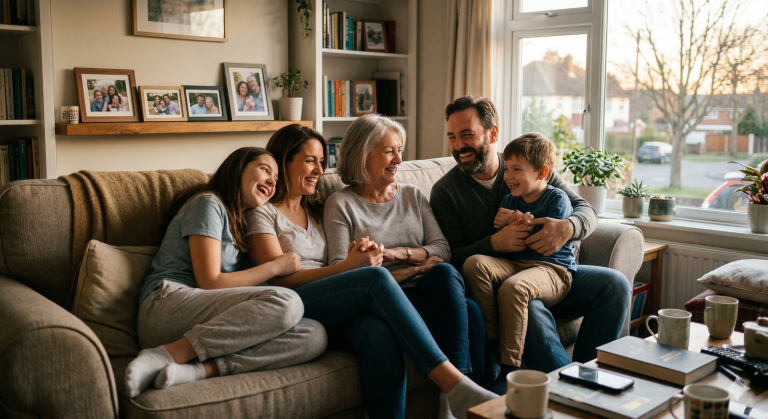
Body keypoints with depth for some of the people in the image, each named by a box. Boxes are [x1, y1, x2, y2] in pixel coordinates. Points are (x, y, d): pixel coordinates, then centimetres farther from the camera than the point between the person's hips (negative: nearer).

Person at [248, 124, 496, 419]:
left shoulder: (316, 211, 28)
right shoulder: (263, 213, 9)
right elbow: (280, 278, -5)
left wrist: (360, 255, -5)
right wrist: (349, 266, -14)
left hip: (335, 314, 5)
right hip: (294, 310, -5)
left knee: (381, 336, -33)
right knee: (377, 277, -30)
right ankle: (454, 384, -35)